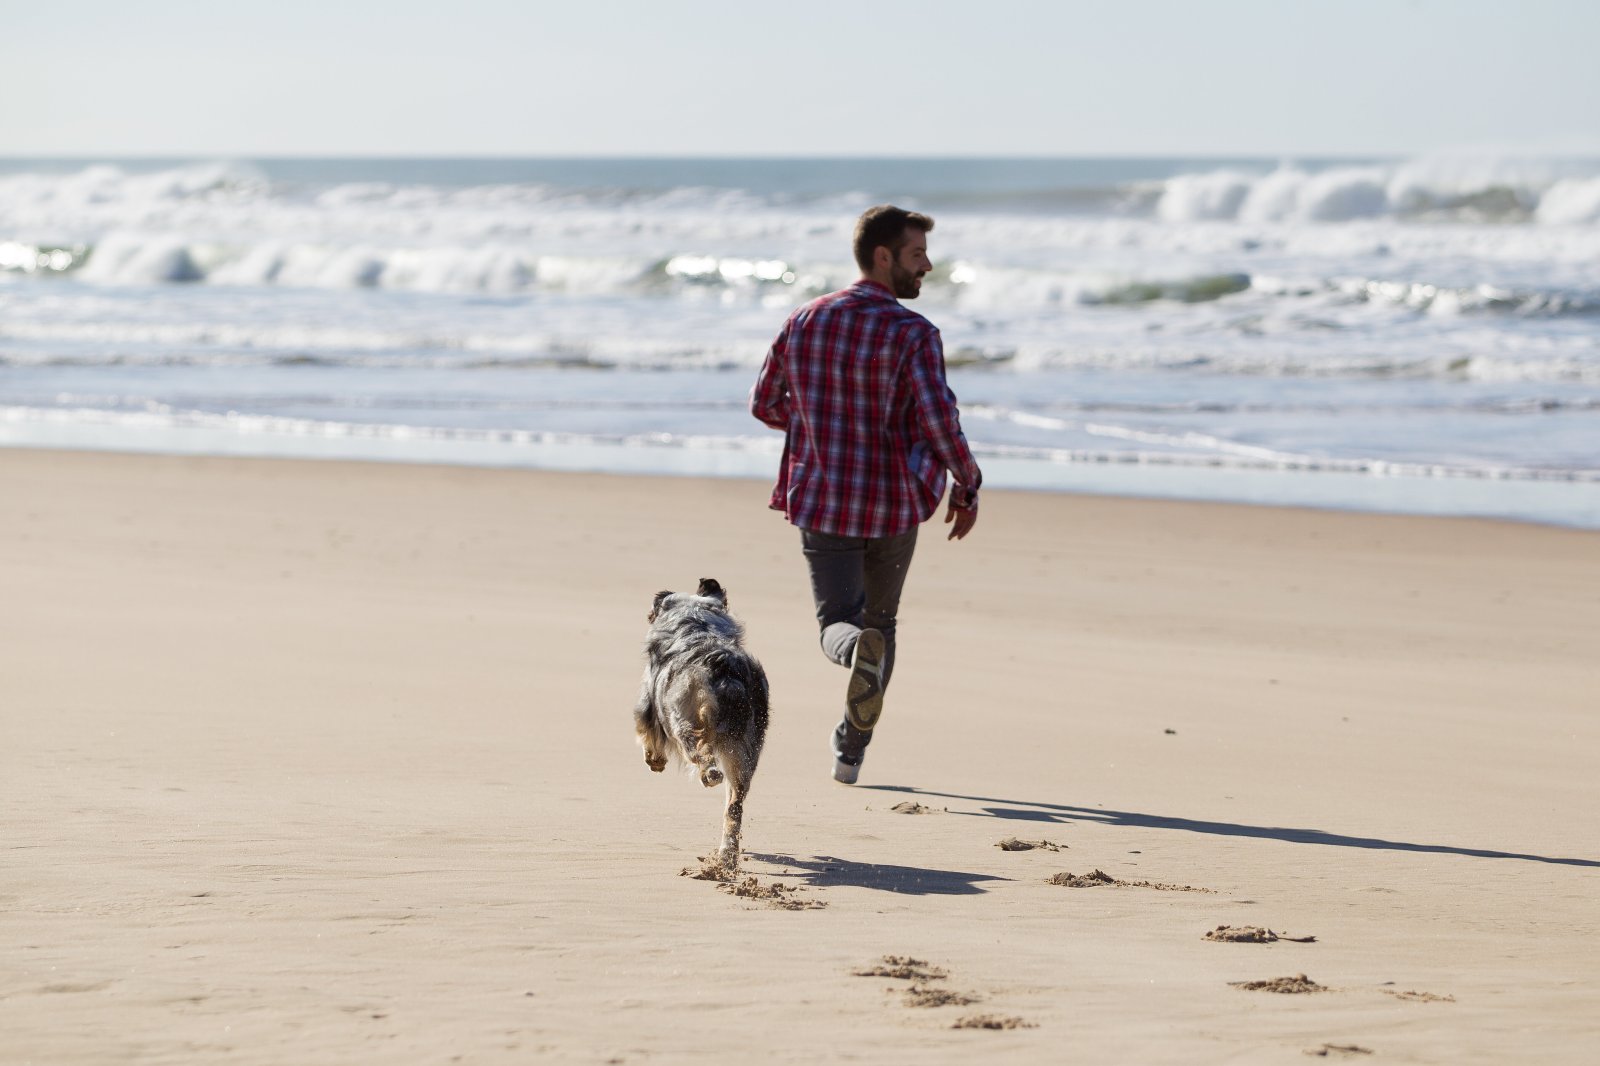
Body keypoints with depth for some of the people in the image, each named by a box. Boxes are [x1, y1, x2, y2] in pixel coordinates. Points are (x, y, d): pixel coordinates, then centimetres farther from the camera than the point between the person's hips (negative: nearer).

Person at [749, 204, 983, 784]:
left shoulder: (803, 321, 1)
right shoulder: (911, 334, -14)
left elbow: (764, 404, 10)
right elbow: (940, 420, -23)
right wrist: (968, 486, -7)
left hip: (821, 502, 2)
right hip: (894, 504, -2)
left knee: (839, 626, 8)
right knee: (880, 619, 20)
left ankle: (860, 648, -30)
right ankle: (851, 750, 22)